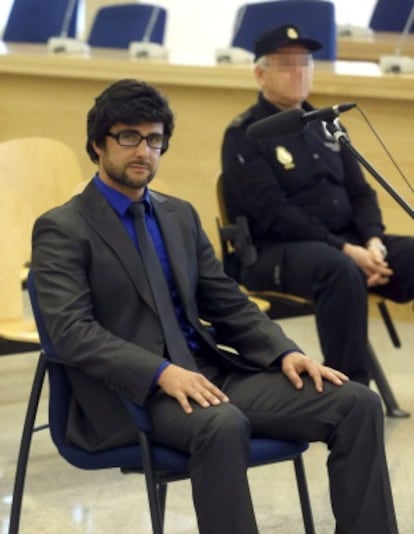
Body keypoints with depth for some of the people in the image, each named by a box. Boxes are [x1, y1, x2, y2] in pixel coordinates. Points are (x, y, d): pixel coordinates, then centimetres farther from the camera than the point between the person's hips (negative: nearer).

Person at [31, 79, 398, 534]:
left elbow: (229, 305, 17)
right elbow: (71, 331, -15)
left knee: (356, 403, -12)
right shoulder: (61, 230, -1)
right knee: (222, 424, -40)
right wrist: (163, 372, -27)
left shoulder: (180, 216, 19)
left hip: (209, 372, 7)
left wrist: (285, 353, -2)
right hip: (131, 394, -6)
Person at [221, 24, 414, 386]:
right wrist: (345, 249, -21)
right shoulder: (244, 135, -4)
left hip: (347, 244, 7)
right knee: (340, 269, -38)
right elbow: (274, 214, -14)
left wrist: (373, 241, -8)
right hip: (273, 252, -7)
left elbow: (360, 194, 14)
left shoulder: (326, 125, 17)